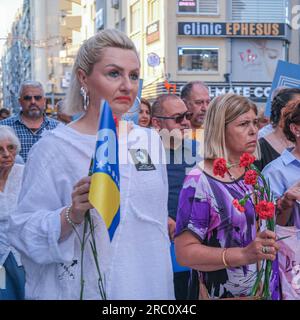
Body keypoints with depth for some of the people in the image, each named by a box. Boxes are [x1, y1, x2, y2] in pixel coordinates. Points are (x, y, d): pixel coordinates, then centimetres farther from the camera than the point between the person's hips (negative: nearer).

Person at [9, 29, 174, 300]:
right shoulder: (55, 147, -13)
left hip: (151, 285, 5)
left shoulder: (150, 141, 3)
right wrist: (72, 215, -31)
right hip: (85, 289, -4)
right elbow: (27, 233, -16)